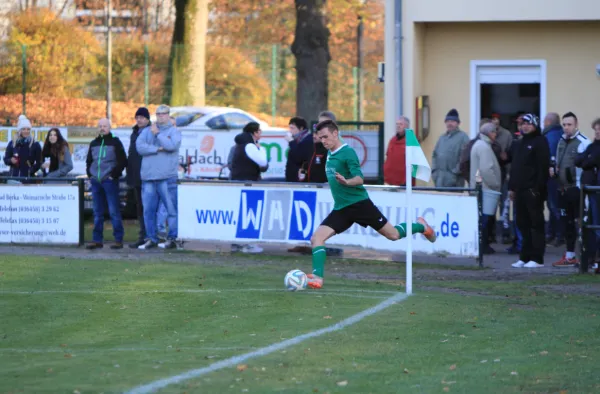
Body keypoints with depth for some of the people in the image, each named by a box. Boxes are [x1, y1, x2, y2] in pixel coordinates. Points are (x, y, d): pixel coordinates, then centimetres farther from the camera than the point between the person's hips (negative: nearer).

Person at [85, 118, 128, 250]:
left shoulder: (115, 142, -1)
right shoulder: (94, 144, 14)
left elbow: (123, 161, -6)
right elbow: (89, 161, 24)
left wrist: (114, 174, -11)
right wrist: (90, 174, 11)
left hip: (110, 181, -6)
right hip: (96, 182, 6)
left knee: (114, 211, -6)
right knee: (97, 213, 7)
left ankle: (118, 240, -3)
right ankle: (97, 240, 11)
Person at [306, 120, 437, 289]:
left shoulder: (347, 152, -13)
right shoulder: (330, 155, 10)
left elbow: (360, 178, -23)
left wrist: (347, 182, -41)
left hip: (359, 203, -7)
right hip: (341, 208, 7)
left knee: (393, 235, 3)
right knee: (316, 238, -12)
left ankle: (420, 226, 31)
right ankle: (317, 277, -15)